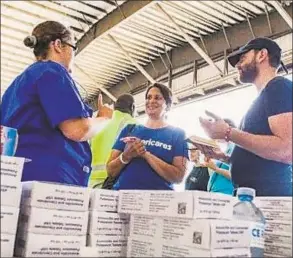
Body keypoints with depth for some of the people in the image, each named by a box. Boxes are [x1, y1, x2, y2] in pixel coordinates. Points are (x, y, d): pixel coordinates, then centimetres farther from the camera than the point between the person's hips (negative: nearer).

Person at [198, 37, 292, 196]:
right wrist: (223, 156, 11)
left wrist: (228, 133, -17)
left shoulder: (279, 87, -9)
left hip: (268, 195, -9)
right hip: (251, 196, 9)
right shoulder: (265, 97, 19)